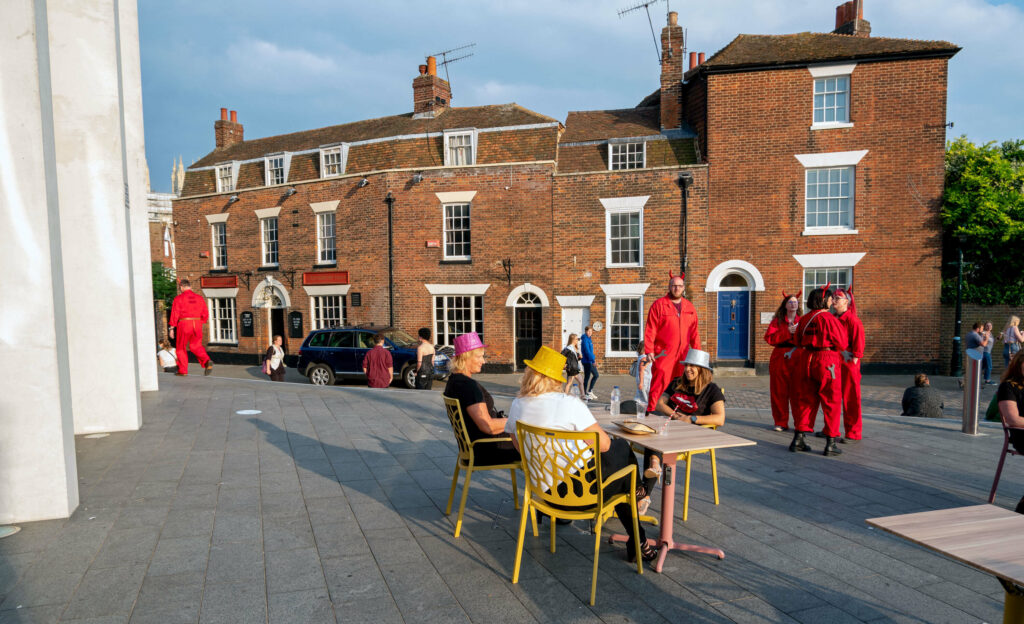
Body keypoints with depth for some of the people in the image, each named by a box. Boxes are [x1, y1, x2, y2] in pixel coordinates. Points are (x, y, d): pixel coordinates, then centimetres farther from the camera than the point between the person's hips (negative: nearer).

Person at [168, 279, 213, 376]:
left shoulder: (179, 298, -4)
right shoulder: (199, 297, 8)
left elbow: (174, 314, -7)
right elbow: (205, 314, 10)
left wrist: (171, 328, -1)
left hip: (184, 324, -3)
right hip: (197, 324, 3)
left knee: (181, 347, 11)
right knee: (196, 346, 12)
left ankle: (183, 370, 13)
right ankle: (207, 361, -14)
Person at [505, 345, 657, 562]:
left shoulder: (517, 406, -1)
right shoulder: (569, 404, -20)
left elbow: (521, 447, 12)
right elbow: (604, 443, -15)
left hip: (544, 486, 7)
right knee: (622, 449, 17)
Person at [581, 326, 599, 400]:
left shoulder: (589, 339, 15)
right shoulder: (585, 340, -15)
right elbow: (587, 351, -22)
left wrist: (593, 358, 15)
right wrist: (593, 360, -22)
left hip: (590, 361, 10)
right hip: (587, 361, -10)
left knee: (596, 375, 12)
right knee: (587, 377, -3)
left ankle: (589, 391, 16)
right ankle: (586, 394, 4)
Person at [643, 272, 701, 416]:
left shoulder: (689, 307, 15)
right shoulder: (658, 305, -1)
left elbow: (694, 332, 16)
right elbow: (650, 330, -5)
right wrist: (649, 350, -12)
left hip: (682, 355, 5)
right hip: (663, 354, -5)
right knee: (659, 382, -11)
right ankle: (652, 410, -7)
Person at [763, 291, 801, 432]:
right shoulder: (777, 321, 9)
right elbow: (769, 338, -5)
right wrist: (787, 332, -11)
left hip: (797, 360, 0)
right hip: (780, 359, 0)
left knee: (797, 393, -4)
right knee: (779, 392, 2)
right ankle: (781, 423, 11)